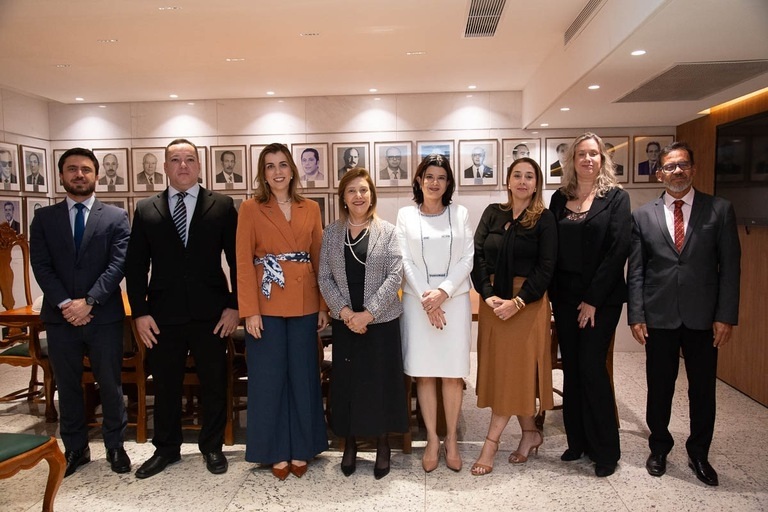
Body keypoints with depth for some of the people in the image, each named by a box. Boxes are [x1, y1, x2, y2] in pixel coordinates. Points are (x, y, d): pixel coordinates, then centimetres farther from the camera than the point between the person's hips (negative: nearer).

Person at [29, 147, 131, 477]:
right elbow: (41, 266, 0)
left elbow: (118, 264, -7)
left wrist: (88, 301, -16)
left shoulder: (116, 217, 2)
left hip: (104, 316, -2)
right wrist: (65, 304, -13)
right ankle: (75, 448, 27)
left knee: (110, 385, 7)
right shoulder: (44, 218, 8)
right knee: (68, 387, 12)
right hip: (60, 317, 2)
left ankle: (115, 446, 23)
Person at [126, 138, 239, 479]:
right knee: (165, 386, 13)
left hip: (211, 314, -1)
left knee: (214, 384, 10)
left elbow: (238, 260, -1)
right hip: (163, 316, 2)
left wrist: (234, 305, -6)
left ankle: (212, 447, 29)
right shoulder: (146, 210, 6)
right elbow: (136, 266, 6)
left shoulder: (222, 206, 1)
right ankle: (166, 449, 32)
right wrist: (140, 312, -1)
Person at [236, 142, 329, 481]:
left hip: (305, 304, 3)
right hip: (267, 304, -2)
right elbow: (243, 262, -5)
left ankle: (301, 448, 25)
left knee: (303, 375, 9)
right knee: (269, 377, 6)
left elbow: (319, 259, 8)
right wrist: (250, 311, -12)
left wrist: (324, 306, 3)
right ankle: (276, 451, 22)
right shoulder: (250, 208, -1)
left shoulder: (310, 209, 8)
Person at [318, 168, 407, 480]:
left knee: (381, 381, 5)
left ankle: (382, 444, 24)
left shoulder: (388, 232, -2)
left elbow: (395, 276, -9)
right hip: (345, 322, 2)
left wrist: (368, 312, -15)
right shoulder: (331, 233, 5)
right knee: (346, 382, 8)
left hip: (382, 321, -2)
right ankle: (350, 443, 26)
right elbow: (324, 278, 2)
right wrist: (344, 311, -11)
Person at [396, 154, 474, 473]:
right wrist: (425, 297, -11)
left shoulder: (460, 214, 6)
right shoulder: (406, 215, 5)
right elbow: (405, 262, -1)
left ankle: (451, 439, 15)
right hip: (417, 300, 0)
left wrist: (444, 292, -13)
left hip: (454, 299, 0)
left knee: (453, 371, 2)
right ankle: (432, 439, 14)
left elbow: (467, 258, 0)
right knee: (424, 372, 3)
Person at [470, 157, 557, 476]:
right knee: (497, 369, 9)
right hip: (492, 300, 4)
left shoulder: (544, 219, -2)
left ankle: (491, 443, 9)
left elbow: (545, 269, -9)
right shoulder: (493, 213, 7)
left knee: (516, 369, 0)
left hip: (527, 303, -4)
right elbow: (477, 255, -2)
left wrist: (517, 302, -18)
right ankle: (530, 432, 27)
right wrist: (487, 294, -15)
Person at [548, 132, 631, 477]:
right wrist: (553, 294, -2)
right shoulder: (560, 198, 9)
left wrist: (593, 299, -13)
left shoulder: (616, 198, -2)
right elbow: (551, 248, 7)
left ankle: (605, 450, 13)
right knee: (572, 369, 9)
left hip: (601, 297, -4)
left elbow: (617, 251, -9)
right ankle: (578, 441, 22)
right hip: (565, 296, 4)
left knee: (592, 368, -4)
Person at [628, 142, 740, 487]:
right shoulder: (643, 216, 4)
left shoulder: (720, 210, 2)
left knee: (703, 390, 11)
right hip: (659, 317, 0)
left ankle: (699, 454, 31)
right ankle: (659, 448, 31)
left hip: (703, 317, 0)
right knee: (659, 388, 11)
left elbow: (730, 267, 0)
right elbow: (635, 271, 2)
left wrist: (726, 316, -6)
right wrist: (636, 315, -4)